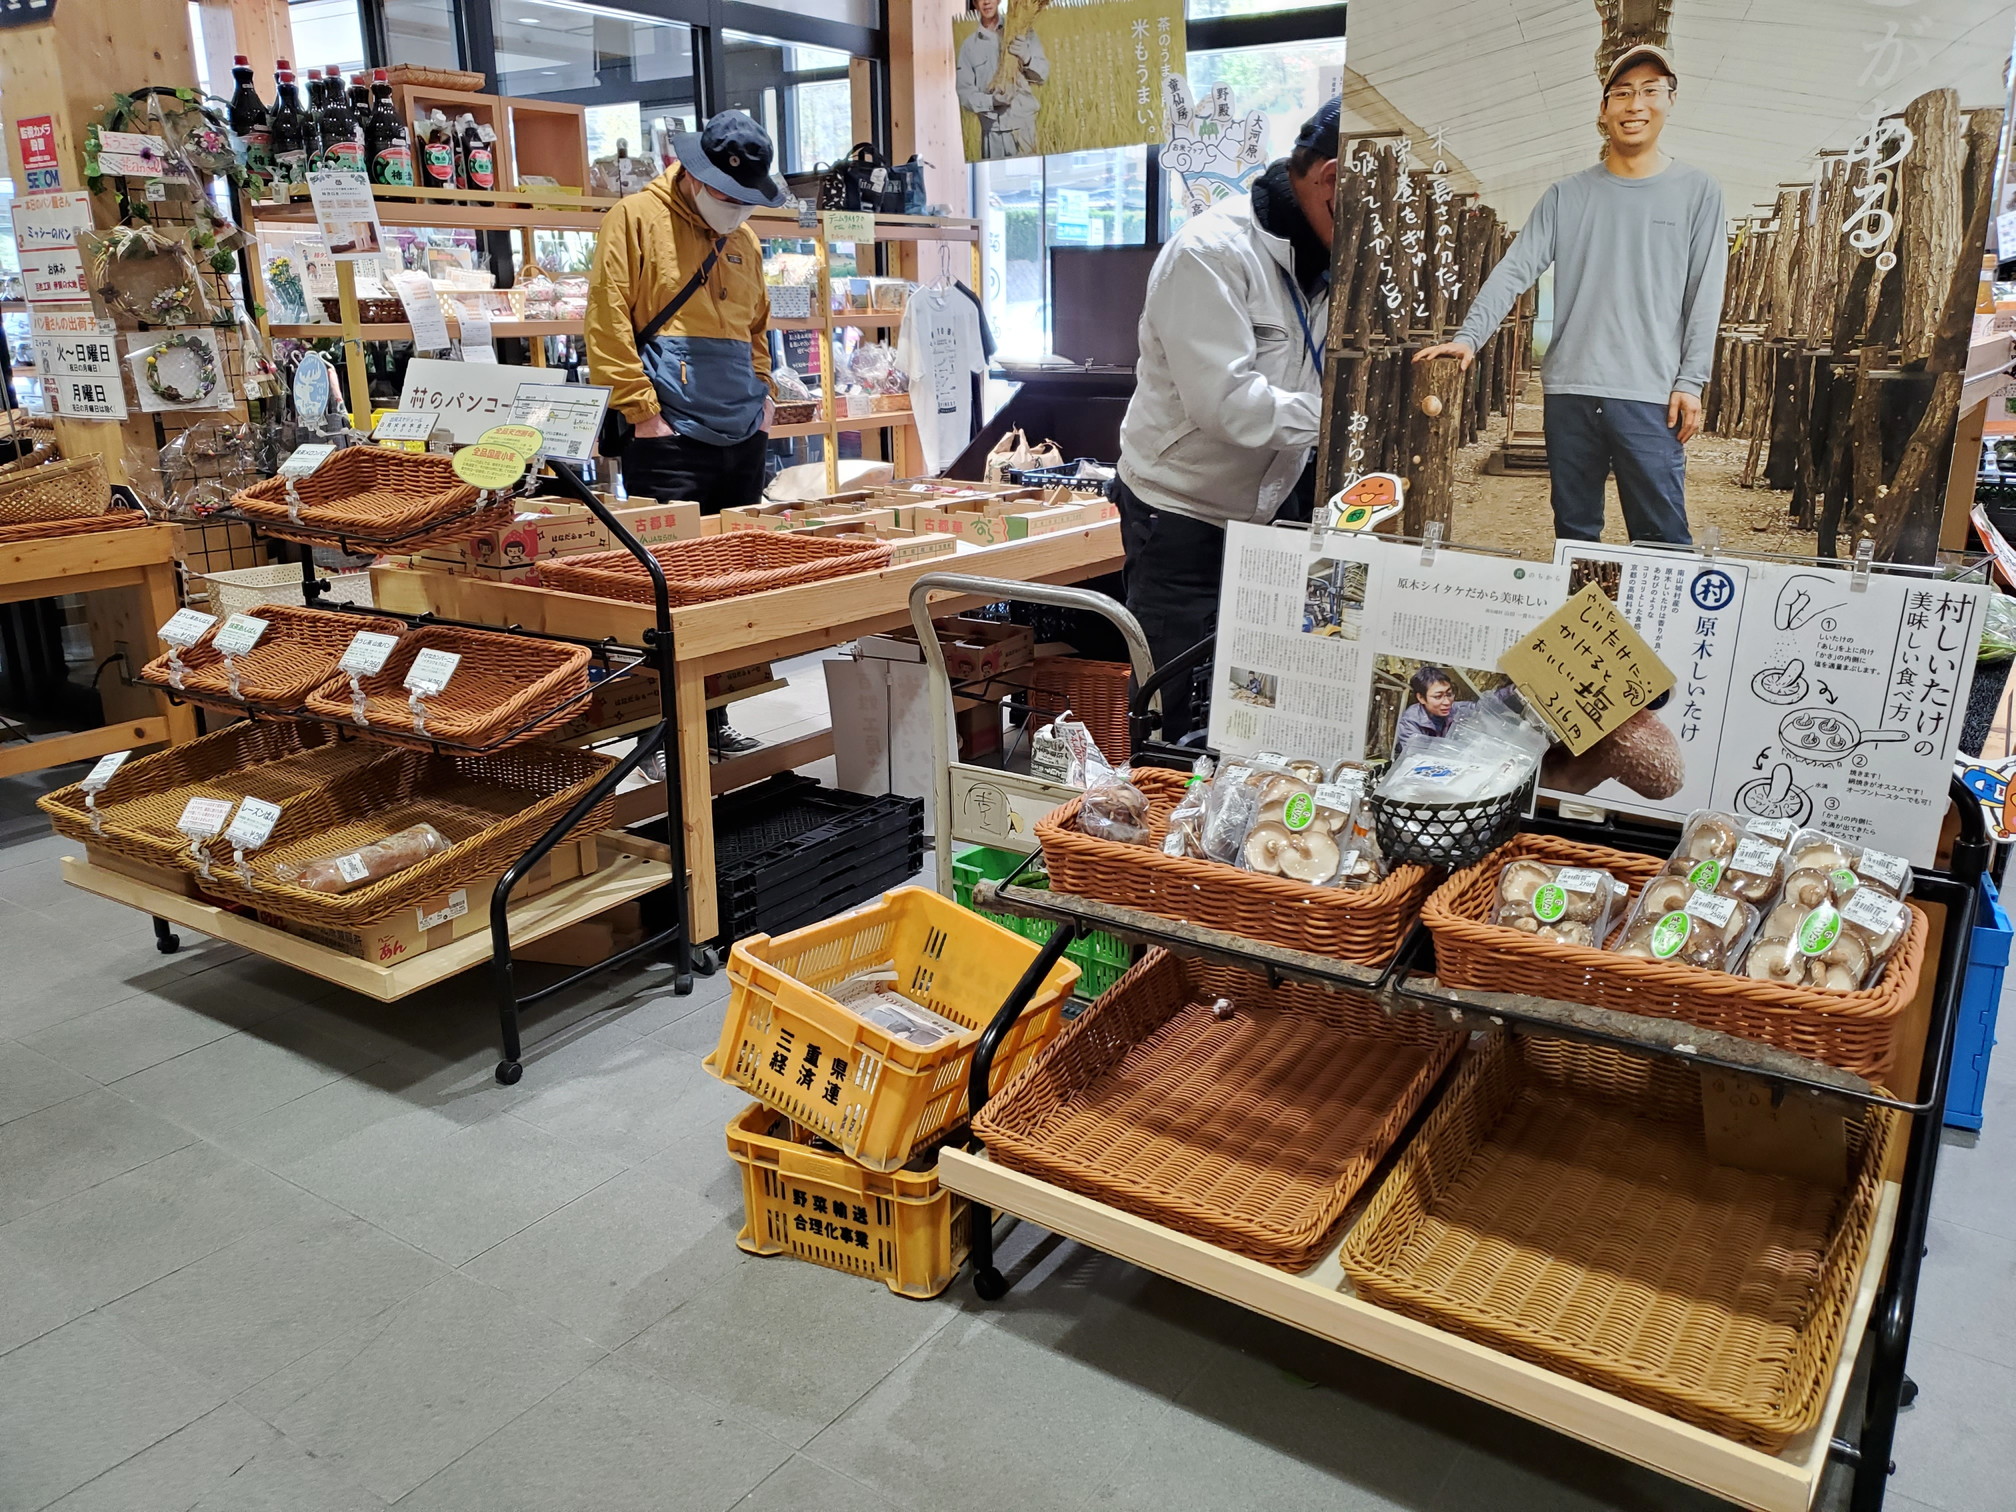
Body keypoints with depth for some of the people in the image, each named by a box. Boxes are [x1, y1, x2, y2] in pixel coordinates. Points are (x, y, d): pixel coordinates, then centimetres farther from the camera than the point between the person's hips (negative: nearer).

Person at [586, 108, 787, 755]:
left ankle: (711, 719, 18)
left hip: (742, 441, 7)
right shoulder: (636, 218, -2)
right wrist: (643, 411, -13)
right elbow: (608, 323, -9)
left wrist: (762, 394, 15)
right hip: (672, 444, -7)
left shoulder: (744, 241, 18)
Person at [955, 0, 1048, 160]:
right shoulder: (970, 45, 9)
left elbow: (1043, 73, 2)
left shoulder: (1022, 34, 7)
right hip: (991, 130, 1)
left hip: (1022, 125, -1)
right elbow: (964, 92, 4)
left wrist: (1027, 58, -20)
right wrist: (991, 101, -16)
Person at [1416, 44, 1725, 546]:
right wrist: (1469, 336, -12)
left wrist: (1690, 382, -6)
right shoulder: (1567, 195, 12)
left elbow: (1705, 295, 3)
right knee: (1574, 532, 8)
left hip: (1649, 395, -2)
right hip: (1569, 391, 2)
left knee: (1663, 539, -6)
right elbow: (1514, 271, 3)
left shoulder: (1697, 191, 8)